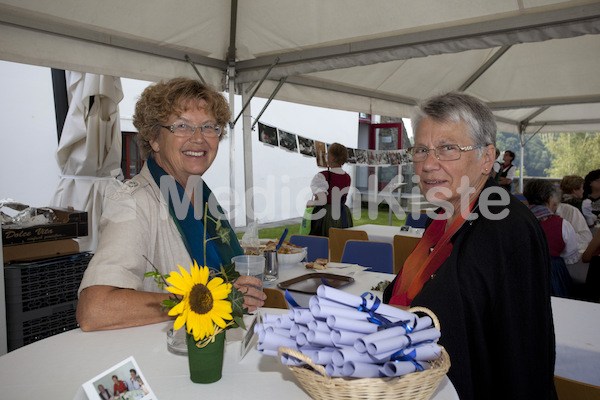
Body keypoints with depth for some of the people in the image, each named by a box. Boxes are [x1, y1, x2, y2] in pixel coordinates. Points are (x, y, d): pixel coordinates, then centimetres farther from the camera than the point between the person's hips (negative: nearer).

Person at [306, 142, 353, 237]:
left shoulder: (322, 176, -15)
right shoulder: (347, 177, 4)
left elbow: (322, 200, -24)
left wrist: (310, 203, -2)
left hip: (324, 215, -6)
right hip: (343, 216, 6)